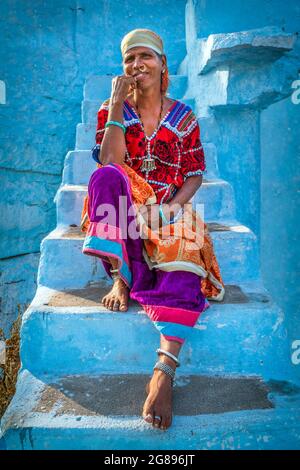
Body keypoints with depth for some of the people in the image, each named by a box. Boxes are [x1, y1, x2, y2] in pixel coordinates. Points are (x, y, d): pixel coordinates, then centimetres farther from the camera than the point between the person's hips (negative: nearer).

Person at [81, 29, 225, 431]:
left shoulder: (184, 116, 9)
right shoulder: (111, 111, 8)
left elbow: (195, 175, 6)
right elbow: (110, 164, -10)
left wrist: (171, 207, -14)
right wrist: (117, 105, -12)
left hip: (168, 210, 0)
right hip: (126, 210, 1)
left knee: (184, 261, -32)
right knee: (107, 178, -32)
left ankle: (165, 371, -39)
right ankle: (120, 278, -28)